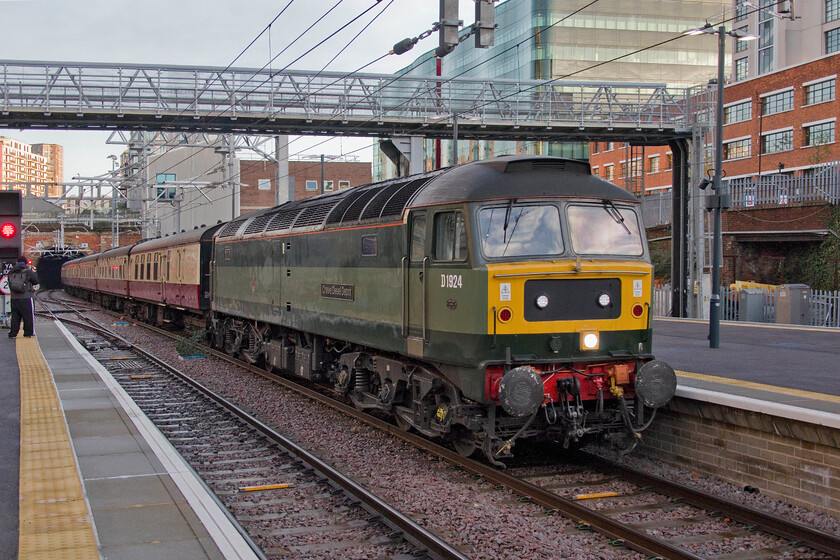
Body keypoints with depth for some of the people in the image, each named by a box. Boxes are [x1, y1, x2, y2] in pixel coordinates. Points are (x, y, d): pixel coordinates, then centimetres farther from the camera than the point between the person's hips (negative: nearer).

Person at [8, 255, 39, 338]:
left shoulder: (12, 272, 5)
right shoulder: (28, 271, -9)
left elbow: (10, 284, 12)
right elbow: (36, 281, -2)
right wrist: (34, 273, 13)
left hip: (14, 298, 4)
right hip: (26, 298, -4)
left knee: (15, 316, 11)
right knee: (28, 316, 7)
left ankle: (13, 333, 9)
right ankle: (28, 333, 9)